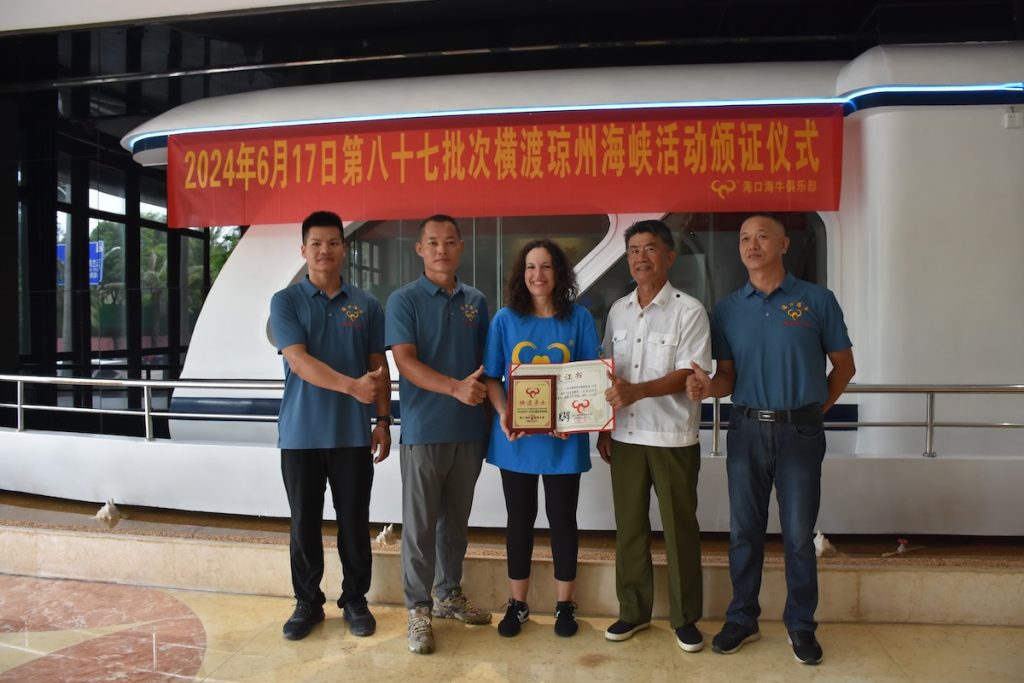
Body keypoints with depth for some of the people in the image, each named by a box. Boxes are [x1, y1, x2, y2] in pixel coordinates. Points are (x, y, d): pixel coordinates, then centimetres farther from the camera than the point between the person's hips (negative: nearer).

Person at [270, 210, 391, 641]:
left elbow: (379, 368, 8)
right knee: (304, 523, 9)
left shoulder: (366, 305, 6)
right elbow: (299, 361, -15)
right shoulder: (285, 302, -1)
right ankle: (307, 602, 26)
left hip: (353, 433, 1)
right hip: (301, 433, -1)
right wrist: (351, 386, -29)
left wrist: (383, 420, 1)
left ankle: (355, 599, 25)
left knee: (354, 521, 8)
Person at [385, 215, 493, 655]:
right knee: (420, 524, 3)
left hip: (470, 430, 5)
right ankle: (418, 610, 15)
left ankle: (449, 595, 31)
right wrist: (455, 387, -27)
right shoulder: (404, 300, -4)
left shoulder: (476, 301, 10)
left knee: (456, 520, 16)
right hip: (424, 430, -4)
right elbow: (405, 361, -14)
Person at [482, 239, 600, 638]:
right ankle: (517, 603, 27)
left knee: (562, 518, 10)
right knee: (520, 519, 12)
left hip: (563, 438, -1)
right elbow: (491, 377, 1)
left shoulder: (579, 318, -1)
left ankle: (565, 604, 27)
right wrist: (502, 414, -17)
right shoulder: (505, 320, 1)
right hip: (516, 437, 1)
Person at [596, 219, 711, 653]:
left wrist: (637, 391, -26)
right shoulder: (618, 311, 10)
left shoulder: (689, 310, -6)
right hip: (624, 436, 4)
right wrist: (603, 427, 10)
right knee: (629, 527, 11)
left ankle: (685, 617, 22)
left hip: (673, 438, -4)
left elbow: (689, 374, -13)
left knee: (680, 528, 6)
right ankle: (634, 610, 26)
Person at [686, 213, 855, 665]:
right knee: (743, 530, 10)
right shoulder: (728, 309, 5)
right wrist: (707, 388, -16)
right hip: (747, 429, 2)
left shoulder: (817, 300, -2)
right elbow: (727, 376, 5)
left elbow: (843, 365, 7)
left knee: (798, 534, 6)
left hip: (800, 431, -2)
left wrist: (816, 409, 6)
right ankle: (742, 618, 25)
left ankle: (801, 625, 24)